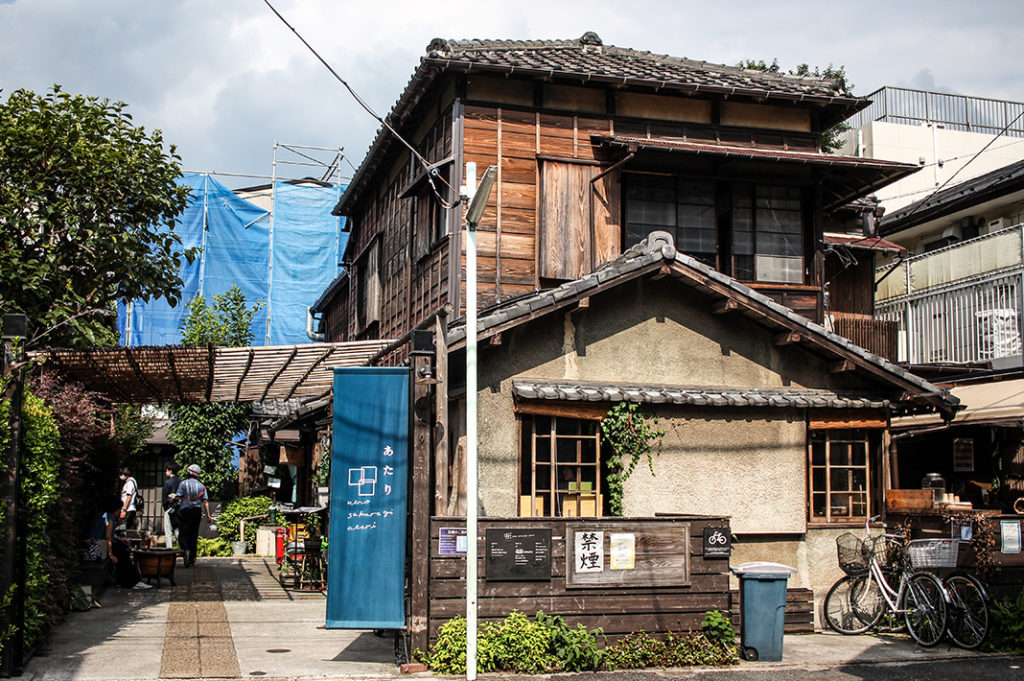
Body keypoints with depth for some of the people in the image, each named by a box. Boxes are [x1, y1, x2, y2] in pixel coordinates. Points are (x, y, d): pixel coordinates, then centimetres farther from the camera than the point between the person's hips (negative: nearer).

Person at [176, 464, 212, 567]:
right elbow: (205, 501, 2)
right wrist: (208, 515, 2)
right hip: (197, 511, 3)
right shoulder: (201, 486, 8)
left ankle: (186, 549, -31)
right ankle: (192, 560, 13)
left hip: (185, 511, -3)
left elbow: (178, 497, -10)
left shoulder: (183, 483, -2)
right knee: (194, 536, 10)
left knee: (183, 535, -2)